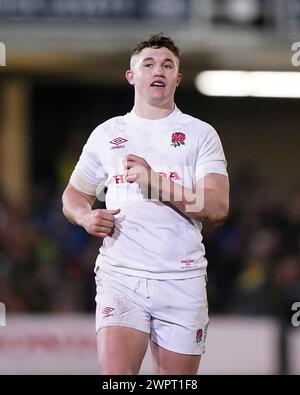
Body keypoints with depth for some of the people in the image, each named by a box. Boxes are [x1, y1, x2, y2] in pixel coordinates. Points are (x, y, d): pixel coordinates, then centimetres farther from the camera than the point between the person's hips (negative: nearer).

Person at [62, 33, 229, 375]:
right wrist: (87, 217, -1)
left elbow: (217, 209, -5)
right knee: (114, 375, -19)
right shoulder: (106, 134, 13)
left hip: (182, 279, 0)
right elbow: (73, 195, 23)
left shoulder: (201, 134, 6)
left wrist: (156, 182, -15)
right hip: (120, 273, 0)